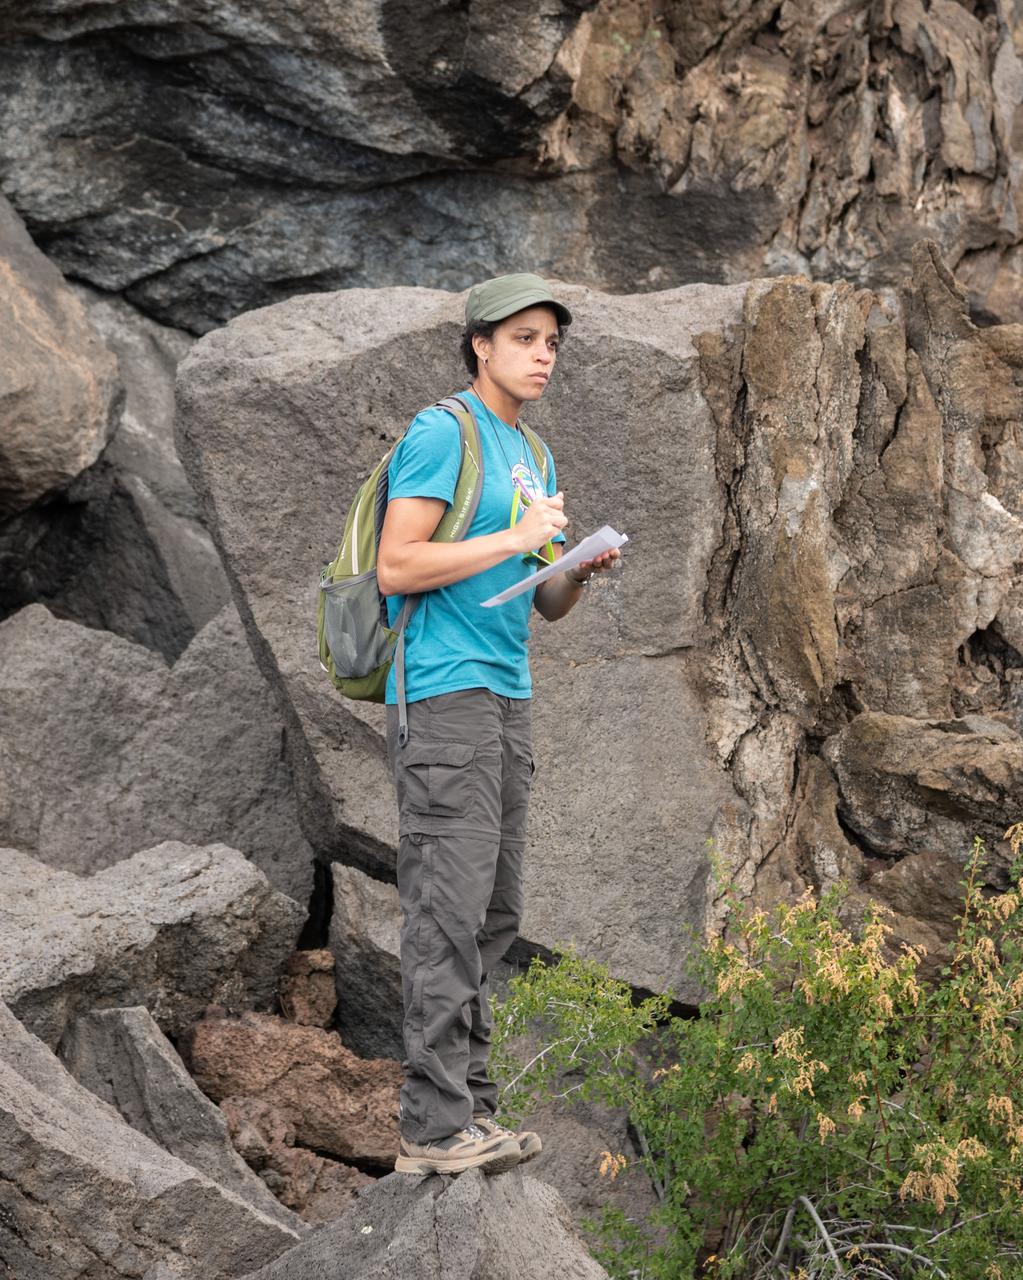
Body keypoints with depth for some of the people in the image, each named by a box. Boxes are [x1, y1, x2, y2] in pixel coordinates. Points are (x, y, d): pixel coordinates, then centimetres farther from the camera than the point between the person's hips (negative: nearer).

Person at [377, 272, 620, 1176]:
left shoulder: (533, 457, 20)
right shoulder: (443, 432, -6)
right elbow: (397, 566, -15)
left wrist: (581, 571, 1)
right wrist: (516, 539, -14)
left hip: (508, 697, 9)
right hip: (444, 693, -9)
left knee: (493, 915, 9)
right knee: (449, 911, -12)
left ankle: (471, 1108, 14)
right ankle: (434, 1128, -11)